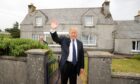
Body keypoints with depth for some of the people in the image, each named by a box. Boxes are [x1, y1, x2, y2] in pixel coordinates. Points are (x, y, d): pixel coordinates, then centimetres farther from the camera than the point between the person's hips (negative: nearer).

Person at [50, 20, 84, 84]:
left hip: (75, 66, 2)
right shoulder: (64, 40, 0)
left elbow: (81, 56, 7)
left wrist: (82, 67, 6)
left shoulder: (80, 43, 5)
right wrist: (53, 29, -33)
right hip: (66, 65, -2)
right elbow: (55, 38, -14)